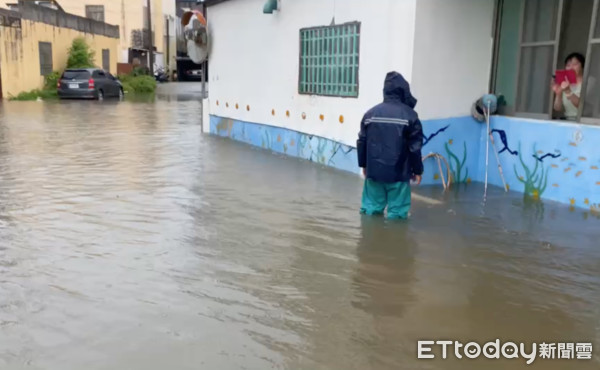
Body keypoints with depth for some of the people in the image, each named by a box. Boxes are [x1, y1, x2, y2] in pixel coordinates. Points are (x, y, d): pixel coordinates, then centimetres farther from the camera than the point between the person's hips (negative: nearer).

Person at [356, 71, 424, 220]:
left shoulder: (370, 113, 4)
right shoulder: (409, 115, -7)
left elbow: (362, 142, 9)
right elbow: (415, 147, -6)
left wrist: (363, 164, 21)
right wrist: (417, 170, 4)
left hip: (374, 170, 4)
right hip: (398, 173, -4)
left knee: (371, 210, 13)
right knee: (397, 213, 4)